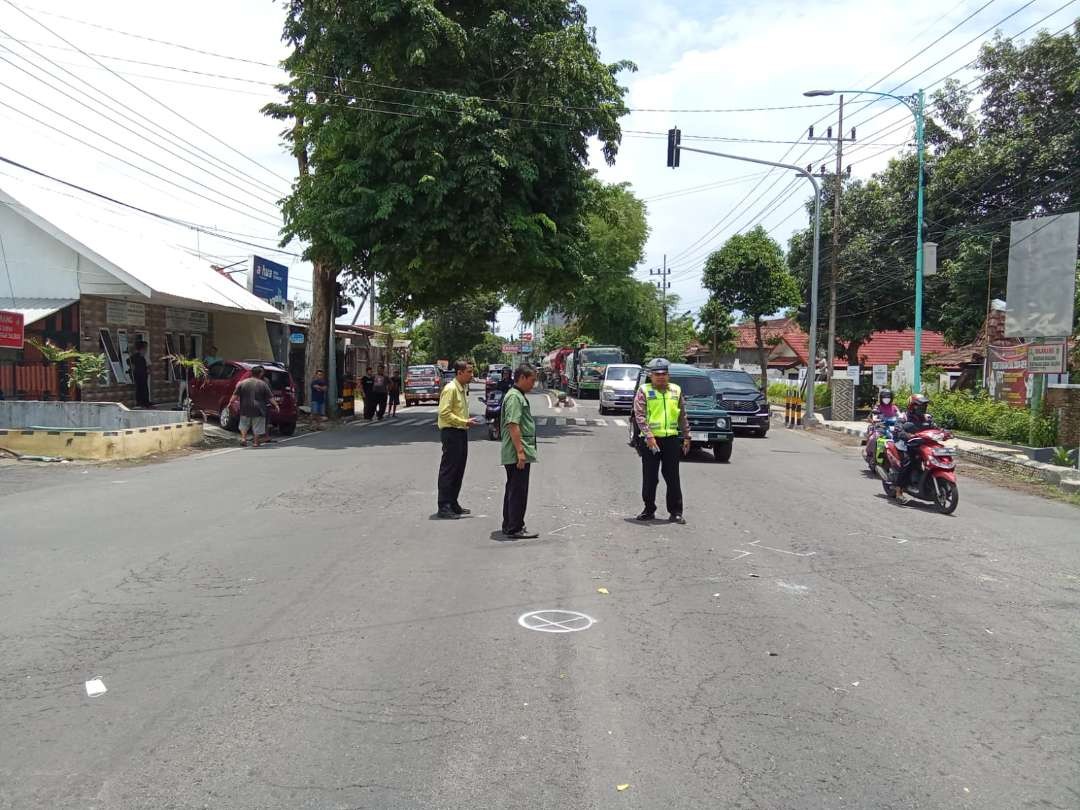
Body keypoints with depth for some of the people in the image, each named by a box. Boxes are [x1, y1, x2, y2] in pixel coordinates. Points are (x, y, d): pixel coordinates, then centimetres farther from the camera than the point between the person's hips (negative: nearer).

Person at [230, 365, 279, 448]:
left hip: (245, 409, 2)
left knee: (244, 425, 18)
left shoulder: (242, 383, 1)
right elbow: (270, 397, -4)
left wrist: (231, 402, 10)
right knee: (257, 427, 6)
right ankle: (256, 442, 8)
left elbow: (235, 395, 1)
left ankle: (243, 438, 5)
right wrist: (275, 405, 3)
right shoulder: (263, 384, -4)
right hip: (258, 410, -2)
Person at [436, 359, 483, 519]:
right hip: (451, 432, -10)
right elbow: (444, 413, -21)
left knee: (459, 469, 14)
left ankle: (453, 503, 24)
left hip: (461, 432, 10)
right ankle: (444, 507, 2)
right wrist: (464, 422, -21)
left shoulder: (463, 388, 15)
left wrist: (468, 421, 8)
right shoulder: (450, 389, -15)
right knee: (448, 469, -4)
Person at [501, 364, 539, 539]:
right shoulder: (514, 397, -16)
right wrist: (520, 451, -25)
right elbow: (513, 425, -23)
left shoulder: (519, 396, 18)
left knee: (512, 489, 16)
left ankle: (509, 525, 25)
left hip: (515, 454, 11)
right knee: (518, 491, -6)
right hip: (517, 453, -11)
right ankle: (514, 529, -2)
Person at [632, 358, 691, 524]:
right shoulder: (643, 391, -1)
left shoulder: (676, 391, 11)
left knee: (673, 477, 4)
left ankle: (676, 512, 10)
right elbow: (639, 415, -9)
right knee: (649, 478, 5)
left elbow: (682, 416, 15)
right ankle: (649, 510, 17)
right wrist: (649, 436, -19)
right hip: (650, 439, -2)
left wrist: (686, 437, 11)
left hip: (671, 439, 2)